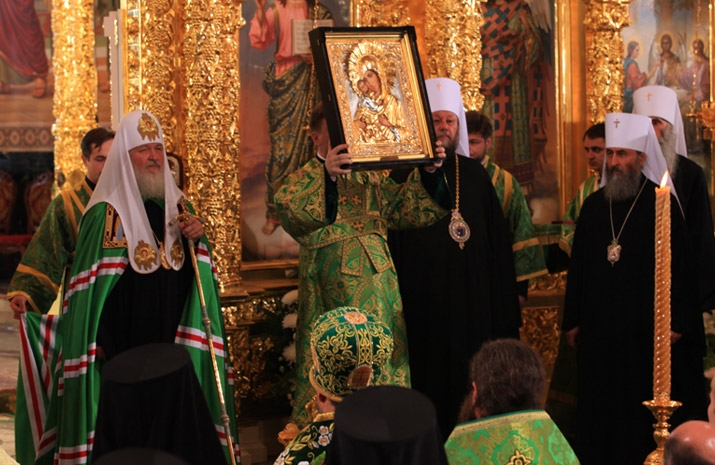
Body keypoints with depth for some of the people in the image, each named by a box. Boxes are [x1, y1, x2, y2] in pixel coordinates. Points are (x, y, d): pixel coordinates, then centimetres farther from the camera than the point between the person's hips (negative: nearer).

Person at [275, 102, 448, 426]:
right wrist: (326, 177, -39)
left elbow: (404, 209, 10)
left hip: (379, 284, 5)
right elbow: (292, 215, -23)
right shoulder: (302, 180, -1)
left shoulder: (370, 179, 16)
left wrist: (427, 173, -7)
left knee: (386, 356, 7)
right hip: (332, 290, -5)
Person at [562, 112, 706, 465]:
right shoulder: (593, 205, 8)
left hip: (646, 330, -4)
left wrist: (676, 322, -13)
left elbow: (680, 264, -8)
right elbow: (578, 267, 10)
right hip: (599, 330, 4)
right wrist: (572, 321, 8)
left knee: (645, 408, 3)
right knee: (600, 410, 7)